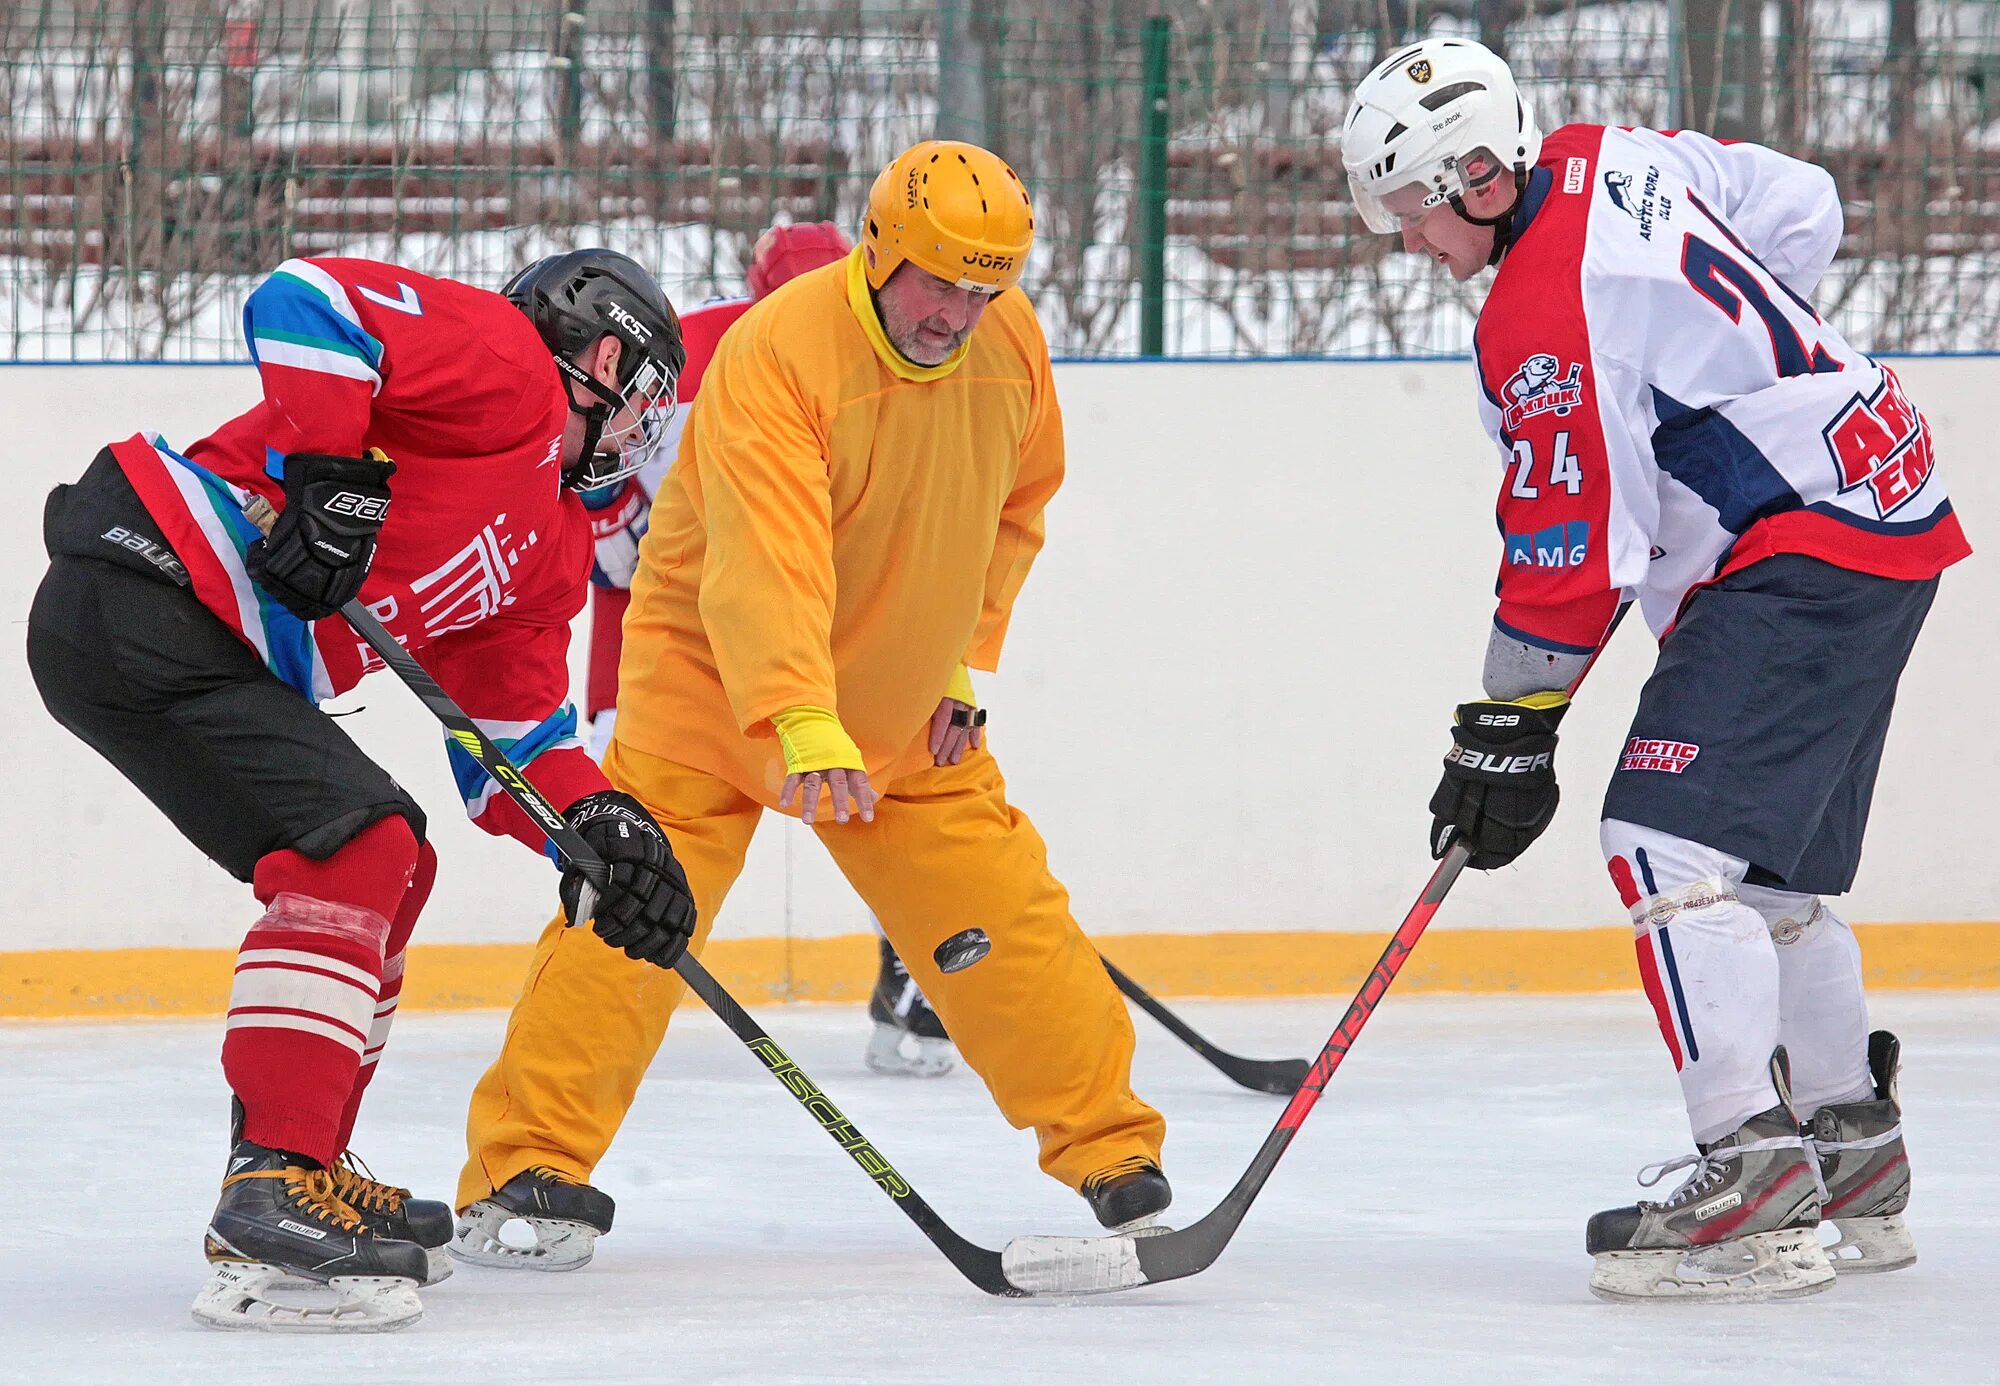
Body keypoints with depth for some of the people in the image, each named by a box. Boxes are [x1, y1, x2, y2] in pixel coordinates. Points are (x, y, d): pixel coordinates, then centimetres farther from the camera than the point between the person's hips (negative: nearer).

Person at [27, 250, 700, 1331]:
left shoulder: (550, 550, 23)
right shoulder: (502, 361, -4)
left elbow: (514, 732, 20)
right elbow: (301, 300, -17)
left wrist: (599, 826, 2)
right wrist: (334, 471, -22)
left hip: (218, 653, 11)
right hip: (142, 603, -11)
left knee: (387, 866, 18)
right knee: (357, 852, -19)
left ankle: (299, 1171, 25)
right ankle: (270, 1203, -24)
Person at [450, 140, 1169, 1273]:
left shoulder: (1012, 343, -7)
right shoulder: (779, 353, -28)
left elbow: (1014, 507, 12)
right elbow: (765, 559, -40)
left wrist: (960, 662, 6)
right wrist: (803, 727, -51)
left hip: (908, 710, 5)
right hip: (719, 676, -5)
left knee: (1007, 916, 0)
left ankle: (1111, 1148, 12)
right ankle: (525, 1173, -12)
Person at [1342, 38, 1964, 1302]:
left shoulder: (1546, 320, -20)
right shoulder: (1619, 160, 7)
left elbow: (1570, 549, -18)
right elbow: (1804, 210, 20)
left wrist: (1509, 733, -10)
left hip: (1803, 556, -11)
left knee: (1671, 838, -18)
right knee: (1762, 858, 17)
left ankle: (1753, 1179, -25)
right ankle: (1856, 1166, 25)